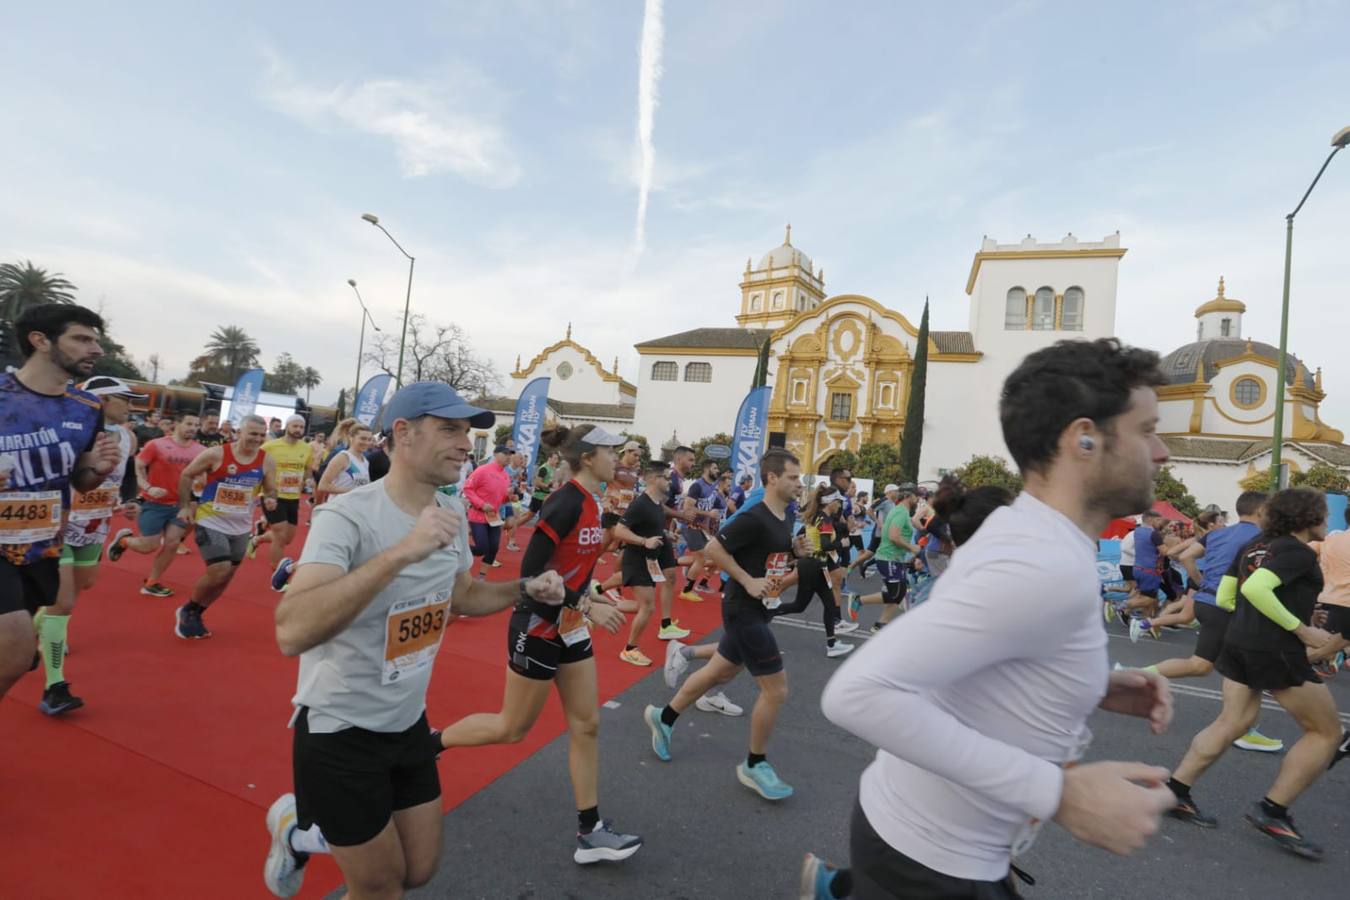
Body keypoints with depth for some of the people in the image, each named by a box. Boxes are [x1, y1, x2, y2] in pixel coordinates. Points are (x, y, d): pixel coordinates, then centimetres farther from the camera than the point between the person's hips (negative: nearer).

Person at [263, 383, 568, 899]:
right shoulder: (348, 516, -25)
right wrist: (401, 552, -46)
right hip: (339, 730, -6)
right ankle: (298, 828, 38)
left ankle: (303, 832, 40)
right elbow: (292, 634, -38)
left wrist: (524, 590, -5)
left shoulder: (451, 513, -3)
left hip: (408, 723, 7)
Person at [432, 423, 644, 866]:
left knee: (587, 724, 11)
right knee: (512, 728, 11)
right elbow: (530, 573, -26)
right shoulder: (566, 502, -24)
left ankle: (589, 833, 24)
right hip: (538, 629, -9)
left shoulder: (589, 503, 4)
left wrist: (590, 598, 7)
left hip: (569, 628, 9)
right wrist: (588, 607, -23)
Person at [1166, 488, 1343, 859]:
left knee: (1233, 722, 15)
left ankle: (1176, 790, 13)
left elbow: (1224, 598, 13)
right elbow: (1256, 589, -27)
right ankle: (1272, 810, 10)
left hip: (1238, 642, 8)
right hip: (1278, 651, -8)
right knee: (1327, 732, 10)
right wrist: (1301, 629, -19)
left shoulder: (1254, 547, 12)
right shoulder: (1300, 553, -12)